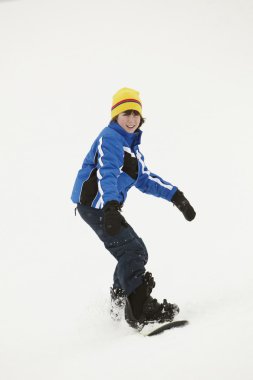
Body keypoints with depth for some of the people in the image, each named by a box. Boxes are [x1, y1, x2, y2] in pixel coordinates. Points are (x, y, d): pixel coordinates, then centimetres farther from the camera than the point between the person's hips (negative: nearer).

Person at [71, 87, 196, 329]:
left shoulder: (132, 145, 18)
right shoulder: (110, 138, -13)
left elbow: (145, 179, 22)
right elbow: (107, 173, -29)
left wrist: (176, 196, 13)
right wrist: (110, 208, -44)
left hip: (109, 206, 10)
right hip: (94, 204, -10)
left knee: (135, 253, 18)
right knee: (132, 250, -20)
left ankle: (119, 303, 35)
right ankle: (141, 311, -25)